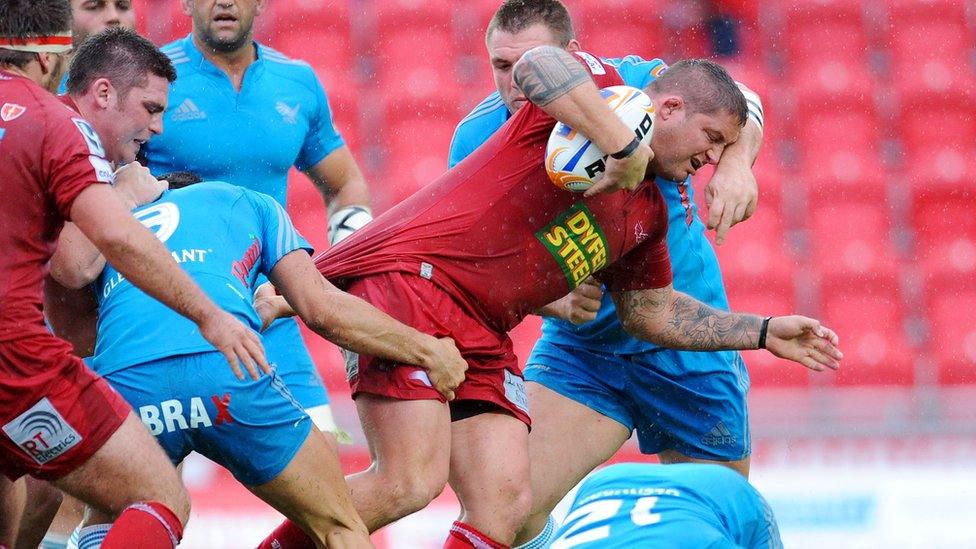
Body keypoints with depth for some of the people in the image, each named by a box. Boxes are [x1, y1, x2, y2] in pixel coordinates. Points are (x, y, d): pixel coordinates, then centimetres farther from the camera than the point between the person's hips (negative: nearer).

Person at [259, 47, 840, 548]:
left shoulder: (647, 214, 21)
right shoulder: (600, 88, -3)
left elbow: (652, 311, 33)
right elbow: (538, 65, -26)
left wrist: (764, 332, 28)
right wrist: (626, 146, -28)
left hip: (480, 338, 9)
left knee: (505, 502, -5)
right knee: (410, 481, -20)